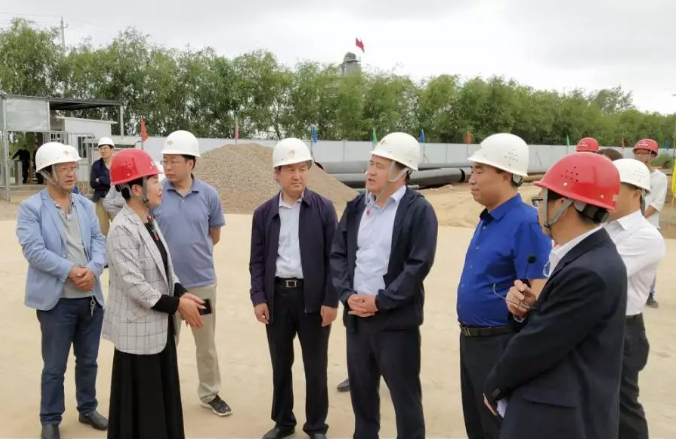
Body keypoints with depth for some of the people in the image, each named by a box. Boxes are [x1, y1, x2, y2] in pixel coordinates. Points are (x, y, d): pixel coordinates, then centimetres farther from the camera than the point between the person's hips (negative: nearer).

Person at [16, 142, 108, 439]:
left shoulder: (85, 205, 9)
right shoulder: (30, 208, -5)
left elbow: (98, 241, 1)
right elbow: (33, 250, -16)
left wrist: (93, 269, -17)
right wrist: (70, 271, -23)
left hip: (91, 296, 4)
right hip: (56, 299, -4)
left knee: (88, 361, 18)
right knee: (54, 367, 9)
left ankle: (87, 409, 36)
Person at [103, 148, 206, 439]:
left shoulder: (150, 221, 7)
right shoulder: (122, 229, -20)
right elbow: (134, 285, -24)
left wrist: (181, 293, -4)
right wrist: (176, 304, -17)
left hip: (160, 325, 8)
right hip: (138, 329, -8)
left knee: (163, 398, 19)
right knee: (140, 405, 8)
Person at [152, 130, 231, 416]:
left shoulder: (209, 195, -4)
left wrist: (193, 249, 4)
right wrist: (174, 250, -1)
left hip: (202, 280, 1)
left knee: (206, 343, 15)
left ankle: (210, 394, 33)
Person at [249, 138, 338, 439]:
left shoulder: (324, 208, -3)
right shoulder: (263, 213, 4)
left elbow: (333, 257, -5)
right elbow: (257, 260, 6)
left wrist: (331, 300, -9)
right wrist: (258, 297, -4)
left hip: (313, 297, -2)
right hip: (277, 296, 2)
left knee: (315, 367, 10)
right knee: (280, 365, 15)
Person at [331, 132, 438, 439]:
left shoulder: (418, 210, -9)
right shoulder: (356, 206, 8)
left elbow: (419, 265, -15)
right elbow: (338, 254, 8)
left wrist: (380, 301, -15)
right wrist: (347, 294, -5)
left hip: (396, 319, -5)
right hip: (356, 315, 6)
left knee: (404, 393, 7)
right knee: (361, 387, 19)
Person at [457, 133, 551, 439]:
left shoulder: (526, 223, -21)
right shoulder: (486, 219, 8)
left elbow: (539, 294, -24)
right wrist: (469, 333, 18)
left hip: (500, 343, -9)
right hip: (470, 339, 9)